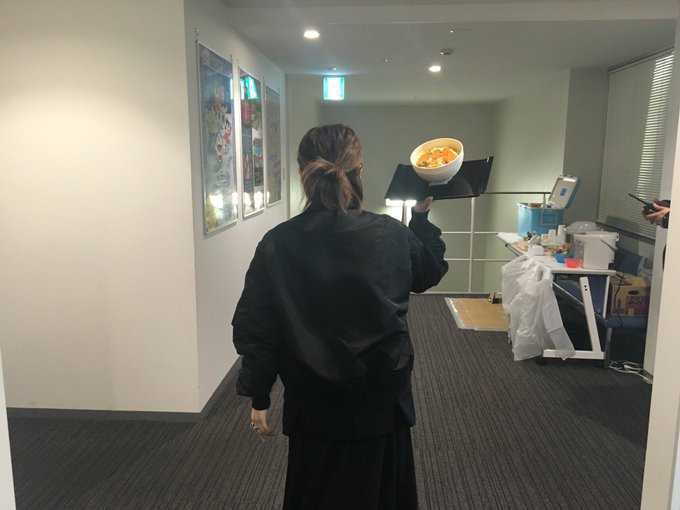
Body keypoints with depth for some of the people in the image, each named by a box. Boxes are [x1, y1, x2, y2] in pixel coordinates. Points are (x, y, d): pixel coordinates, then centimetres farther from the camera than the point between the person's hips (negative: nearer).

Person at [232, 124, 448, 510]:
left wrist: (258, 397, 3)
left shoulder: (277, 245, -13)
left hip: (315, 407, 0)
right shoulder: (393, 236, -11)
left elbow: (256, 329, -9)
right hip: (381, 403, 1)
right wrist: (422, 217, 22)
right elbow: (430, 273, 11)